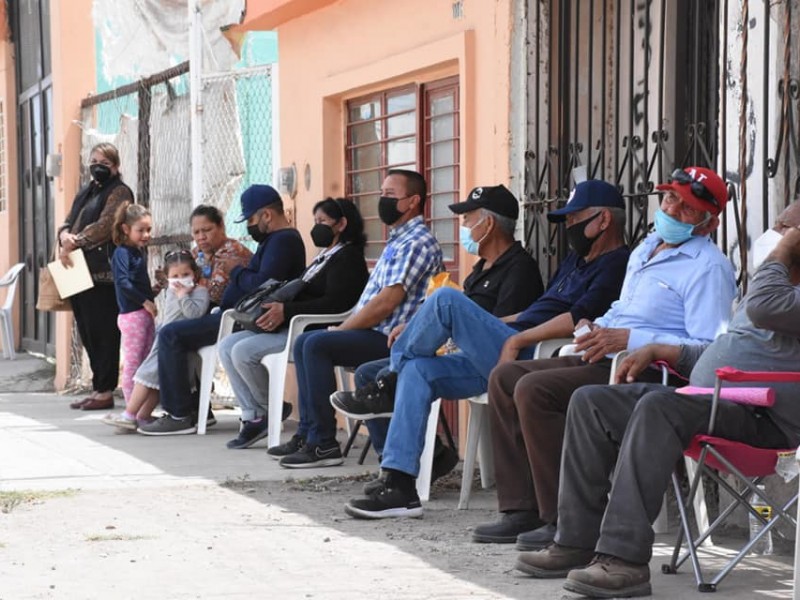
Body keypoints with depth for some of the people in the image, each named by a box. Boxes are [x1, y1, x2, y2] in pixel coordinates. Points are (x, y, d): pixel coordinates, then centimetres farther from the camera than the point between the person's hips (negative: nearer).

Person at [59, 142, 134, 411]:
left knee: (103, 334, -5)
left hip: (103, 275, -8)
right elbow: (67, 223, 17)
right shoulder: (85, 193, 22)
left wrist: (73, 245, -14)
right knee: (88, 334, 9)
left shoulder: (119, 192, -3)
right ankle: (97, 388, 16)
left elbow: (103, 226, -14)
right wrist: (64, 236, -6)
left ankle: (105, 392, -2)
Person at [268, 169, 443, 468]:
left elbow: (387, 301, -21)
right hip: (374, 333, 11)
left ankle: (324, 444, -19)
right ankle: (308, 433, 7)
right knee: (304, 342, 10)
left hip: (390, 339, -11)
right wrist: (346, 327, 8)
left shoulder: (418, 242, -15)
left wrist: (344, 329, -11)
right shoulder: (399, 240, 19)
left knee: (317, 344, -22)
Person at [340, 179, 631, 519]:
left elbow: (579, 319, -19)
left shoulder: (616, 265, -5)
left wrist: (518, 338, -18)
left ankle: (392, 382, 3)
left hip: (531, 359, -10)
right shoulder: (577, 260, 27)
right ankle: (398, 485, -7)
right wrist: (487, 326, 22)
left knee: (447, 300, -20)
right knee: (418, 370, -3)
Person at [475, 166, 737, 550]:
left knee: (533, 389, -24)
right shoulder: (647, 248, 20)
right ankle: (521, 510, -1)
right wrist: (597, 329, 10)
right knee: (505, 377, 4)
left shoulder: (708, 267, -10)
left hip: (648, 373, -10)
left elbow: (707, 348, -21)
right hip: (607, 359, 10)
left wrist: (629, 339, -22)